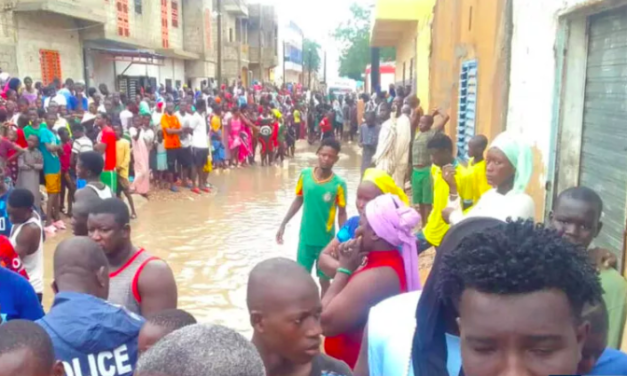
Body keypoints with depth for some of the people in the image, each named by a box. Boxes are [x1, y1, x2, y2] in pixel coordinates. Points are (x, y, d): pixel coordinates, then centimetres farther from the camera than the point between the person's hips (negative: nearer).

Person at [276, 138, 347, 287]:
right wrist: (283, 224, 4)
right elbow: (298, 201, 5)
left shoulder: (338, 184, -16)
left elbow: (342, 213, -7)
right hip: (306, 237, 3)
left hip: (326, 240, -2)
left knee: (324, 278, 13)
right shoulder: (305, 175, -8)